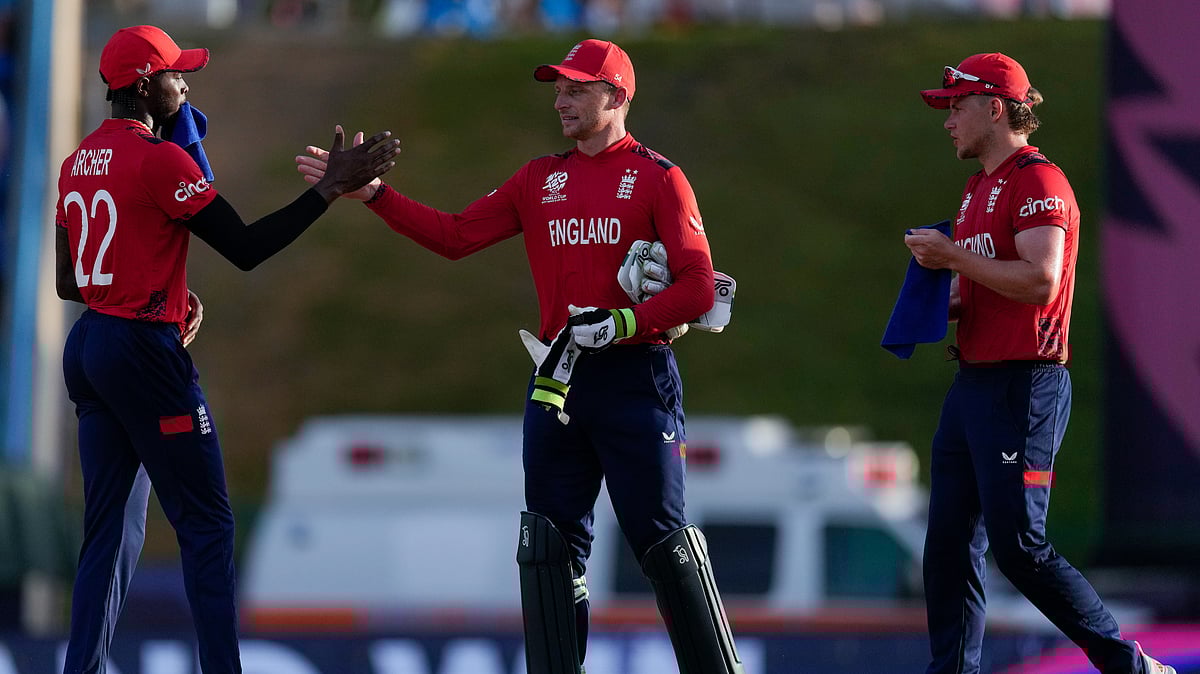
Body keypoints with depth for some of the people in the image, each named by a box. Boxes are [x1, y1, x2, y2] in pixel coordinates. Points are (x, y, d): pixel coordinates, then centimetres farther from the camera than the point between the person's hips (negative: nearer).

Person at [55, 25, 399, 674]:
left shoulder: (77, 164, 12)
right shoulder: (161, 159, -13)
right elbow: (246, 248, -15)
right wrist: (330, 188, -13)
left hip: (87, 349, 8)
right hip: (145, 352, -8)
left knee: (109, 528, 10)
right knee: (206, 524, -3)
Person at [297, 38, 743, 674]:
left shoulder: (658, 179, -2)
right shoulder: (540, 179, 14)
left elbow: (698, 289, -9)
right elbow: (455, 235, 10)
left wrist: (624, 322, -22)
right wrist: (371, 193, 3)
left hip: (635, 377, -6)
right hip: (558, 382, 6)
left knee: (661, 541, -8)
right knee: (551, 544, 6)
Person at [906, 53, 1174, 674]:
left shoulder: (1038, 181, -11)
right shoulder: (978, 190, 20)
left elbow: (1040, 280, -23)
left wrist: (952, 255, -16)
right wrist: (943, 304, 10)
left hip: (1023, 387, -10)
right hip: (972, 383, 10)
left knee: (1017, 545, -12)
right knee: (949, 546, 6)